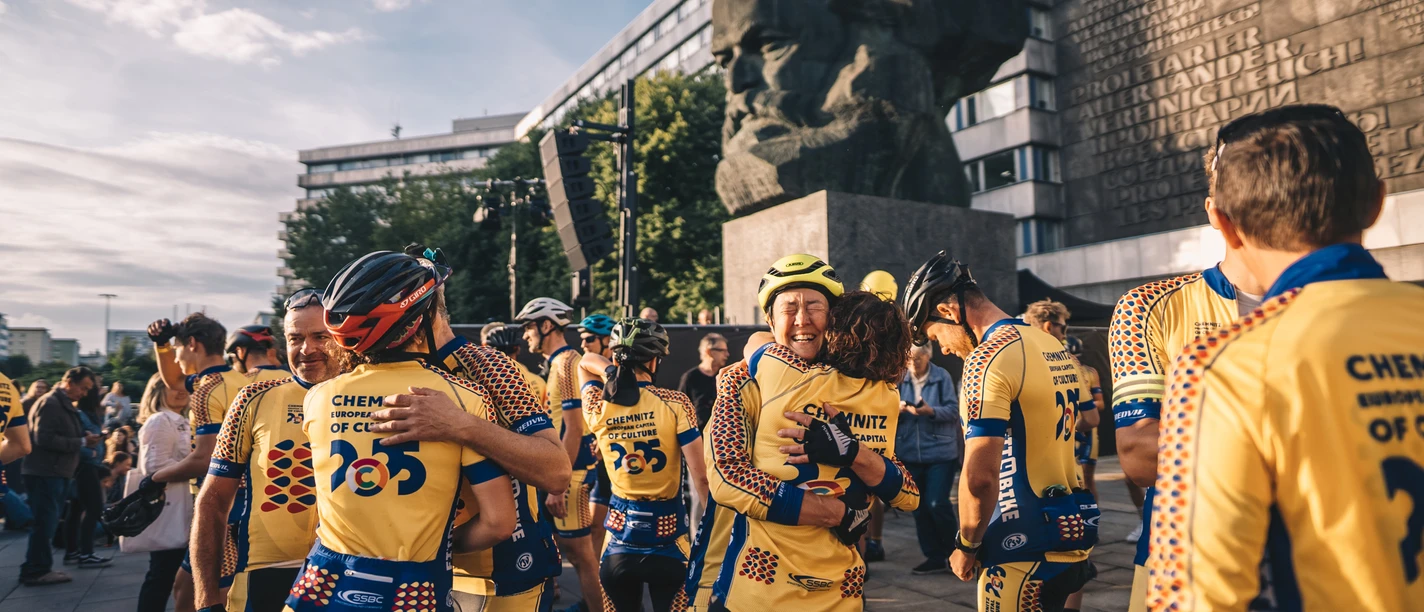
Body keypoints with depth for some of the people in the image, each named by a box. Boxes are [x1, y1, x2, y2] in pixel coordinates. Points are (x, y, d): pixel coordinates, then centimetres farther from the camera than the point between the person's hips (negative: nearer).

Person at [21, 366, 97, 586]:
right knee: (44, 522, -5)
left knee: (47, 523, 15)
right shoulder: (49, 403, -15)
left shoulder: (65, 404, 18)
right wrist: (82, 442, -22)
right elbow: (44, 439, -24)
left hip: (56, 473, 10)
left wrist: (85, 438, 4)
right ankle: (35, 571, 3)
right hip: (44, 473, -10)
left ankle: (39, 568, 23)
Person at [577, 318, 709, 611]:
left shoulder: (597, 408, -3)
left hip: (619, 543, 3)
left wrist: (614, 373, 0)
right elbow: (701, 477, -14)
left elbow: (586, 361, 17)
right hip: (668, 543, -3)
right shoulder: (675, 403, -13)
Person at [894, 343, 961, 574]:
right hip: (909, 453, 4)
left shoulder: (942, 377, -6)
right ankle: (935, 557, 22)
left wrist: (931, 411, -26)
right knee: (919, 507, 9)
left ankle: (955, 552, 15)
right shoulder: (901, 379, 3)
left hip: (940, 451, -4)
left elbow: (953, 410, -10)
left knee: (937, 504, -8)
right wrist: (897, 409, -18)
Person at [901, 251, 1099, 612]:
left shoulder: (987, 358, -19)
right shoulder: (1055, 346, 8)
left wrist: (966, 546, -11)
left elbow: (979, 477, -25)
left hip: (1025, 551, -9)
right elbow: (1089, 418, 24)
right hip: (1074, 534, 9)